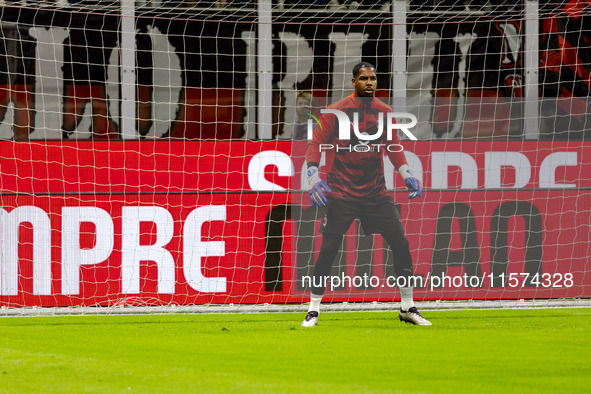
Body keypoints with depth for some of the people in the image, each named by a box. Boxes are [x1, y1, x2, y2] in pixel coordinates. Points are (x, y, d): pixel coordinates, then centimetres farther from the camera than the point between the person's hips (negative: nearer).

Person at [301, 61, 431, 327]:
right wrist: (313, 177, -19)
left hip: (376, 193, 4)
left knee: (401, 243, -2)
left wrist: (407, 175, 4)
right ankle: (313, 310, 5)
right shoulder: (335, 112, -5)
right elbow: (315, 145, -5)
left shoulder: (384, 113, 7)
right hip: (341, 193, -4)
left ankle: (407, 307, 11)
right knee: (328, 249, -7)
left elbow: (393, 148, 17)